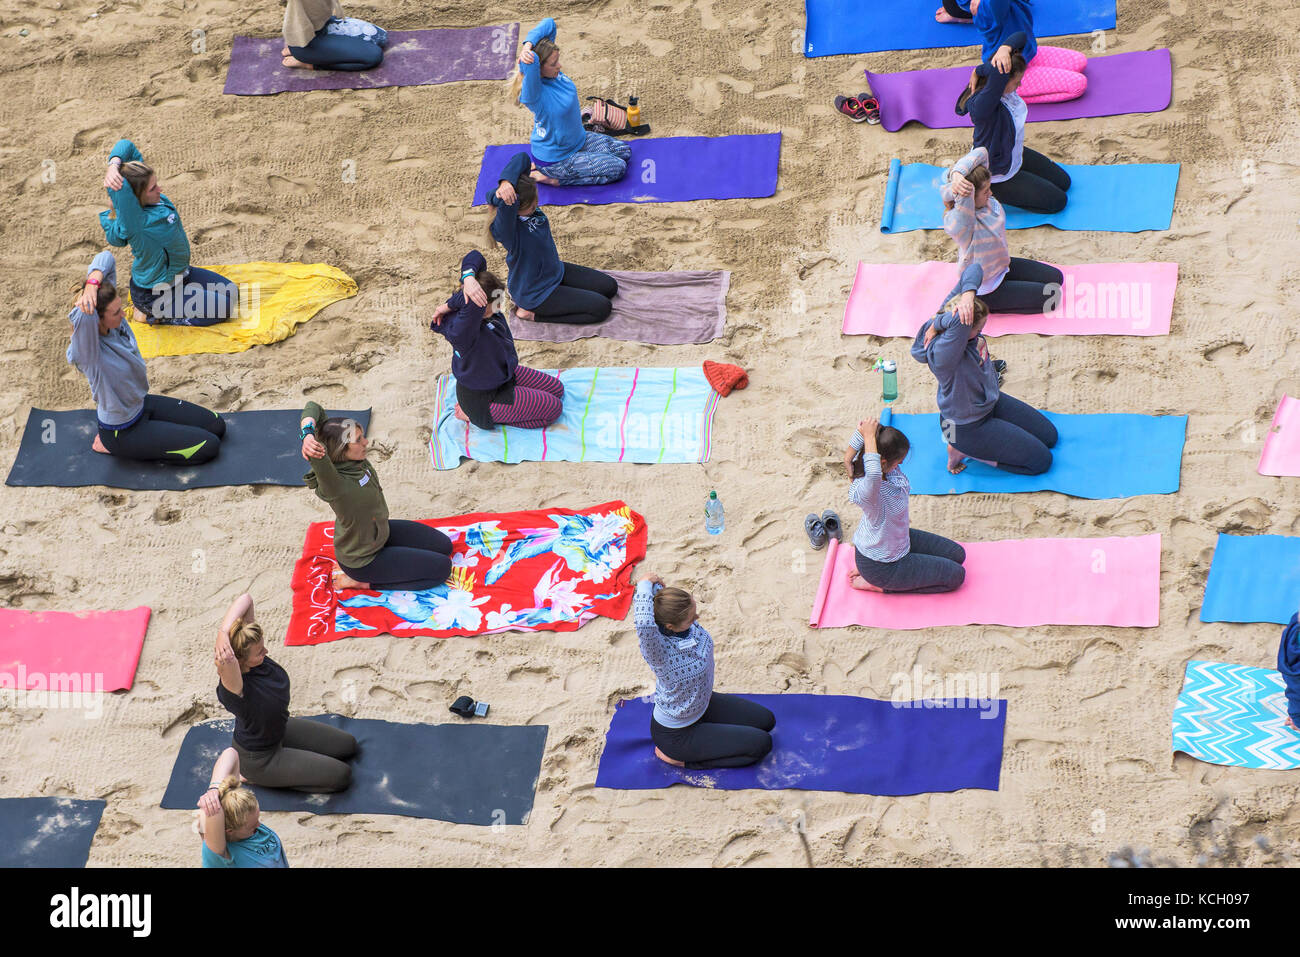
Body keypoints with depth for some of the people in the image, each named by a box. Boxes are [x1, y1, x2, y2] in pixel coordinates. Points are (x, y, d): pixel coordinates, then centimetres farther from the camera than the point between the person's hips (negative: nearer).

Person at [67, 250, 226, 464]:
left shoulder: (113, 323, -15)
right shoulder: (87, 350, -37)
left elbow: (107, 258, -18)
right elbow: (82, 316, -62)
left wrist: (93, 281, -35)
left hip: (141, 404, 9)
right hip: (123, 433, -9)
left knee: (217, 426, 14)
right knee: (209, 447, -4)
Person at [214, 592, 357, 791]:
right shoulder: (235, 687, -43)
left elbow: (245, 599, -29)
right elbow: (226, 663, -68)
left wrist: (223, 631, -42)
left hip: (279, 730, 9)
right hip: (259, 760, -9)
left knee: (348, 746, 18)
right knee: (342, 775, -5)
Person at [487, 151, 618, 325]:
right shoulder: (504, 227, -37)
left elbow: (522, 158, -24)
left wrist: (507, 181, -38)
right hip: (534, 293, -9)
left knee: (610, 287, 14)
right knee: (602, 308, -5)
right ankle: (532, 312, 2)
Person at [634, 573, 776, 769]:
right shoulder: (658, 649, -41)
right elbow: (644, 623, -62)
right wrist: (645, 585, -47)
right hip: (676, 735, -8)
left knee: (766, 721, 20)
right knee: (761, 744, -5)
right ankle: (679, 757, 3)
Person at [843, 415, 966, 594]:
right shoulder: (865, 490, -43)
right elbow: (873, 475, -65)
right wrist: (869, 437, -53)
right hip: (882, 565, -9)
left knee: (957, 554, 21)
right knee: (955, 575, 2)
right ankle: (877, 583, 7)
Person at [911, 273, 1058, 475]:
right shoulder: (942, 354, -43)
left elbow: (974, 269, -19)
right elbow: (959, 322, -63)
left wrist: (968, 294, -39)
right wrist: (937, 324, -42)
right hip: (967, 427, -9)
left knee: (1049, 436, 21)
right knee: (1042, 460, 1)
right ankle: (964, 449, 7)